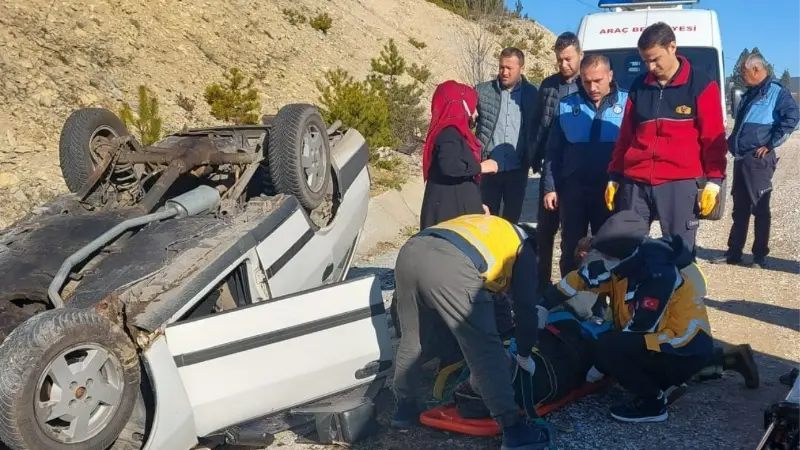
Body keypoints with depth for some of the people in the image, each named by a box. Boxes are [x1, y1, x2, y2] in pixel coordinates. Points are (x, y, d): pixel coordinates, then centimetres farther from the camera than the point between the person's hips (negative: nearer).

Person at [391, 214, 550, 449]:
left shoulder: (481, 225, 42)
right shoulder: (522, 246, 26)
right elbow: (525, 305, 23)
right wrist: (525, 354, 35)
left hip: (410, 252, 7)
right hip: (450, 266, -7)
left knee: (412, 340, 24)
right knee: (486, 351, 5)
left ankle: (404, 409, 39)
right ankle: (513, 430, 10)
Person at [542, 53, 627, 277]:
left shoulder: (626, 103, 0)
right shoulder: (566, 105, 5)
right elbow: (553, 150, 7)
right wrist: (550, 187, 3)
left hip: (610, 189, -1)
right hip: (573, 188, 2)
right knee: (571, 247, 10)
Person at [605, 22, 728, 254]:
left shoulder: (702, 85, 2)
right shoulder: (638, 87, 12)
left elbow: (713, 138, 0)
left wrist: (713, 181, -7)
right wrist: (614, 177, 14)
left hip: (680, 183, -3)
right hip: (634, 184, 4)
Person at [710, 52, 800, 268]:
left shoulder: (776, 90, -8)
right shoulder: (750, 94, 18)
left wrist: (770, 144, -16)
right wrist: (732, 142, 14)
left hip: (758, 159, -8)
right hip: (741, 158, 8)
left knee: (760, 208, -1)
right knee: (739, 208, 11)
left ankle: (760, 256, 6)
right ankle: (733, 252, 18)